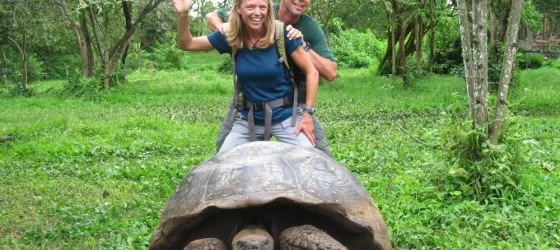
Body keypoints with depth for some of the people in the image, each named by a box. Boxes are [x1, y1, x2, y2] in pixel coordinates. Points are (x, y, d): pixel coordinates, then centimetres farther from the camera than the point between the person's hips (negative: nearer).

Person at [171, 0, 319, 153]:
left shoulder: (281, 35, -15)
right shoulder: (230, 38, -5)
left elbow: (311, 72, -10)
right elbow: (186, 44, -1)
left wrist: (308, 113, -14)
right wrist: (183, 14, -19)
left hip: (285, 116, -3)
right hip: (249, 118, 3)